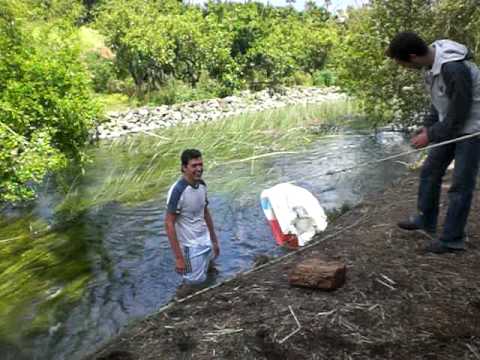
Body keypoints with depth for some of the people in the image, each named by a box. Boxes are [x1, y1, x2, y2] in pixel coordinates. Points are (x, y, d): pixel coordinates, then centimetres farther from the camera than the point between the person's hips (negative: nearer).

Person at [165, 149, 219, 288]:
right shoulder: (177, 190, -22)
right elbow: (169, 224, -20)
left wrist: (214, 240, 17)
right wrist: (178, 257, -21)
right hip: (190, 247, -7)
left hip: (206, 244, 7)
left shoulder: (202, 185, 1)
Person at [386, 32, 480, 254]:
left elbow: (459, 115, -24)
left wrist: (430, 136, -15)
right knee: (430, 171, 13)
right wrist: (428, 127, 2)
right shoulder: (431, 62, -3)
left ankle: (452, 239, 8)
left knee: (460, 185, -3)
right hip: (450, 125, 9)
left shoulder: (455, 69, -31)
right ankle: (426, 220, 29)